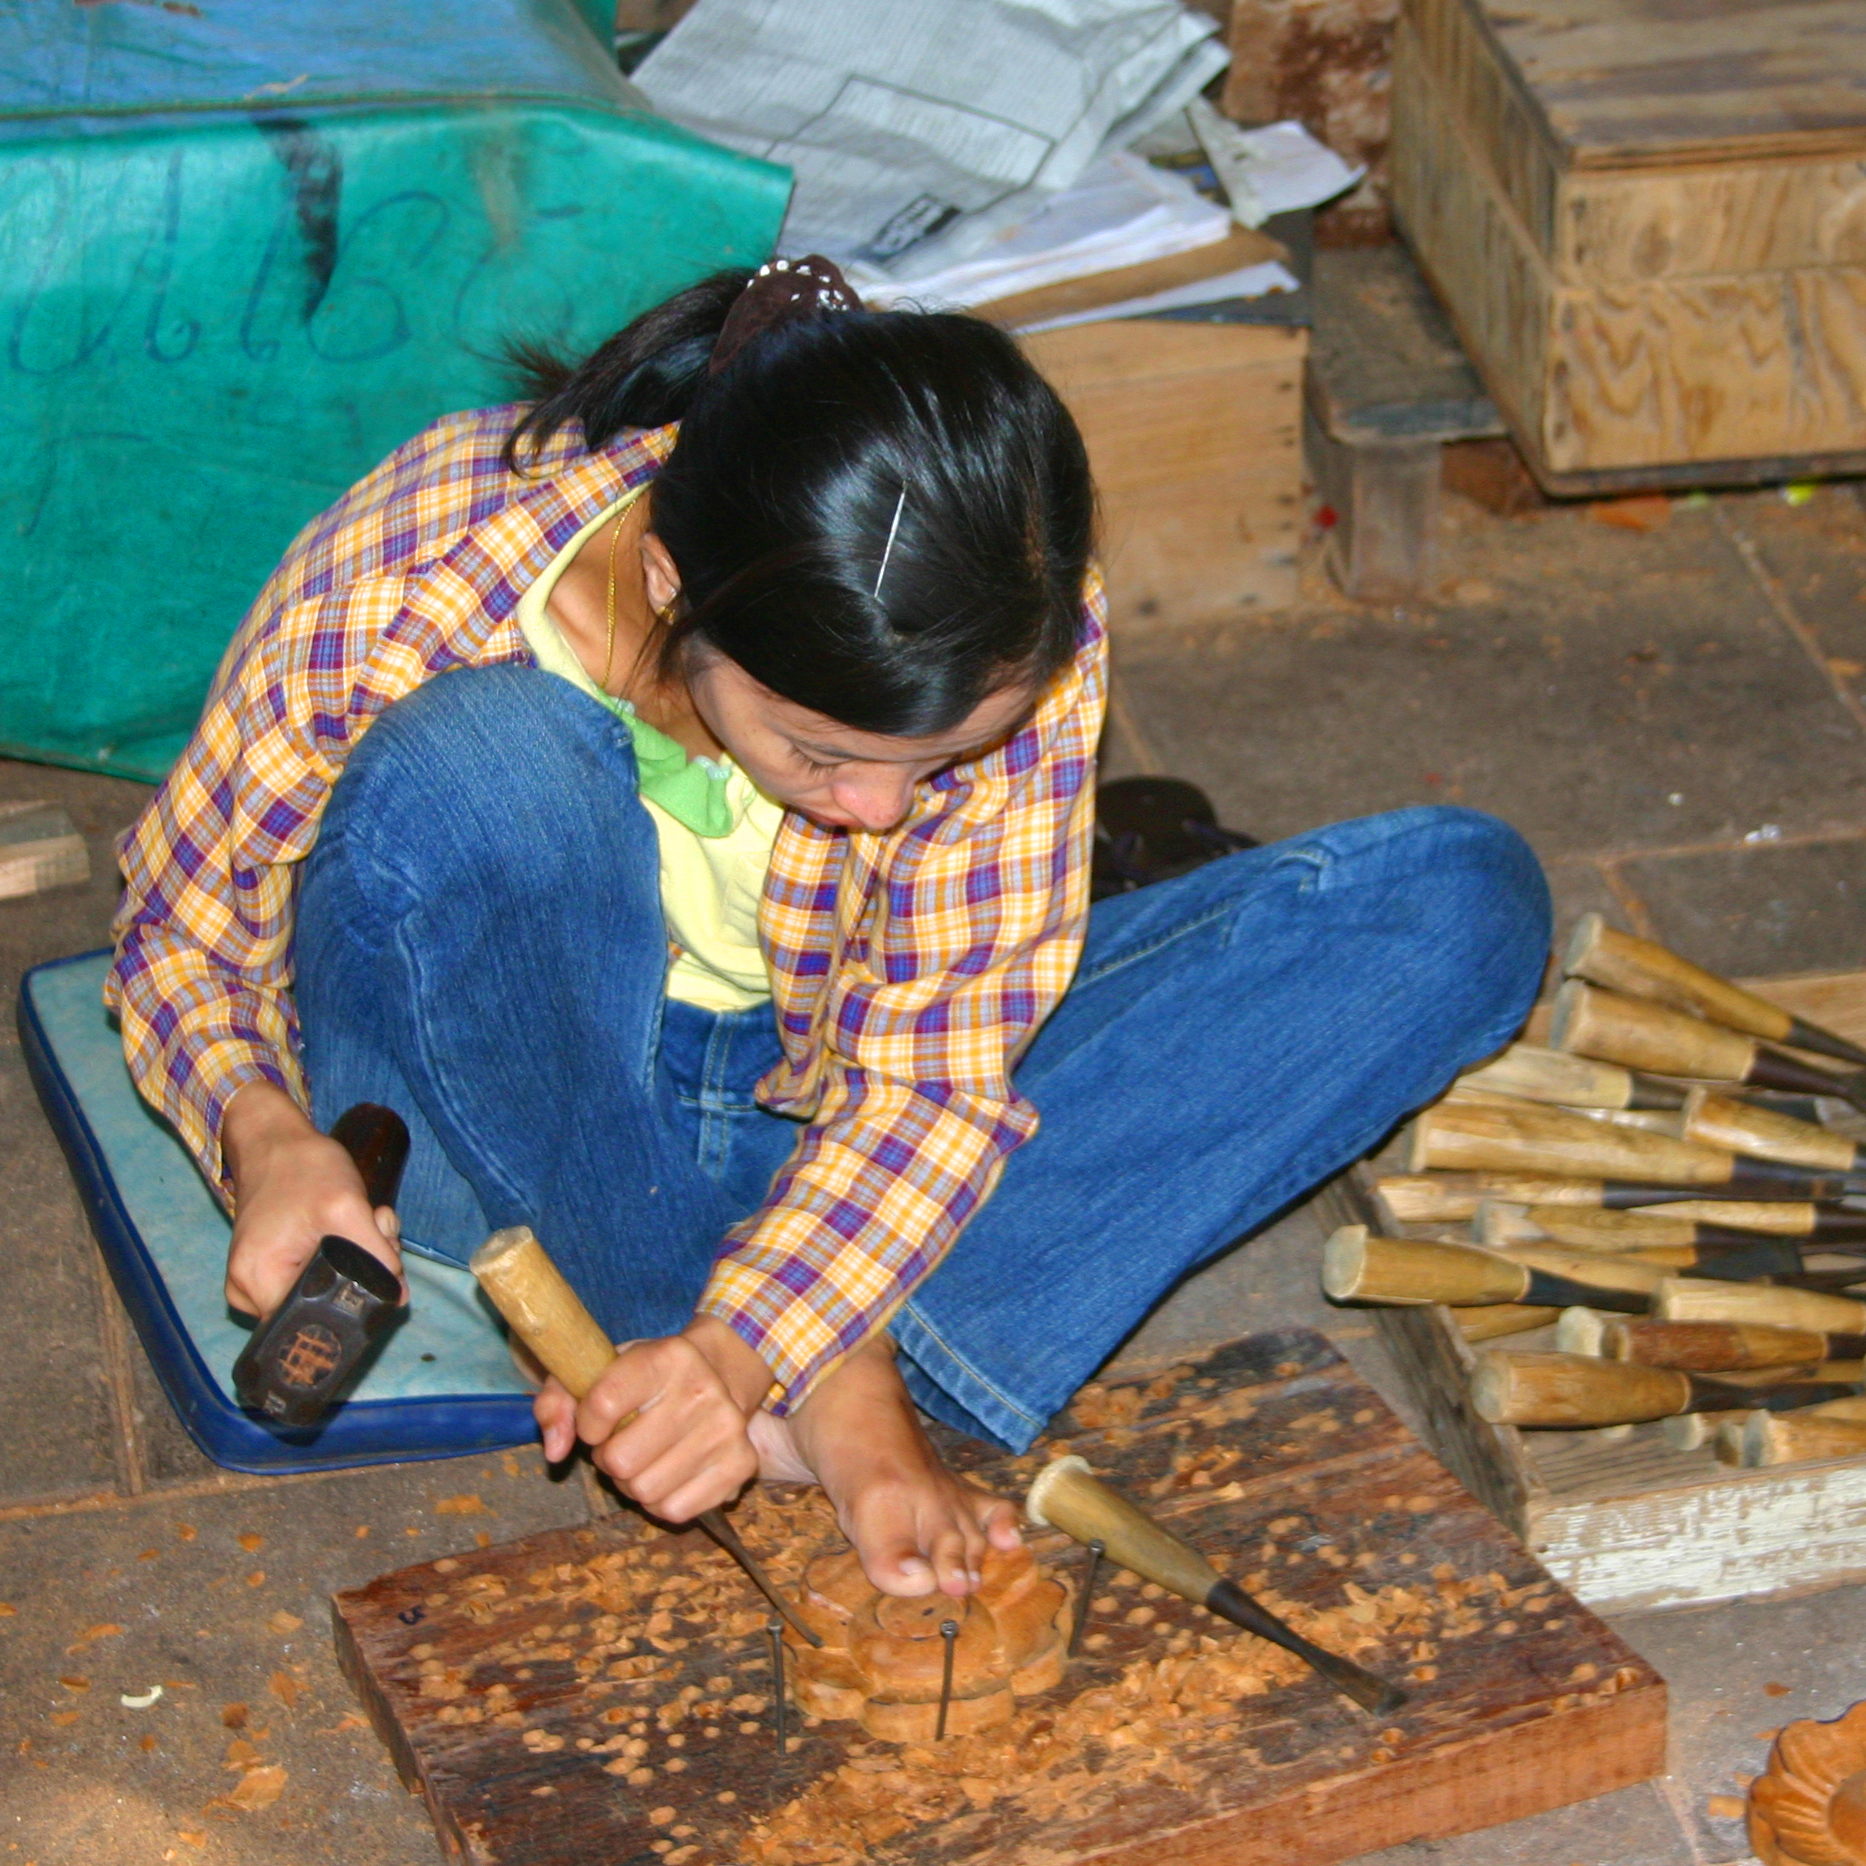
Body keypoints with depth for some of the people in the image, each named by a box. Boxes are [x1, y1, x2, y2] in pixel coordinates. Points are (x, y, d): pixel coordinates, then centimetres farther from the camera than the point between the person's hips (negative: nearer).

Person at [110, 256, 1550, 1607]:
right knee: (473, 768, -37)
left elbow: (934, 1068, -21)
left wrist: (740, 1355, -38)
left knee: (1468, 901, -15)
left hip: (816, 1112, 3)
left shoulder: (1019, 637, -24)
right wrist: (265, 1137, -33)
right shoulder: (392, 612, -29)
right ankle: (828, 1392, -21)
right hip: (510, 1131, -2)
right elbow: (185, 931, -11)